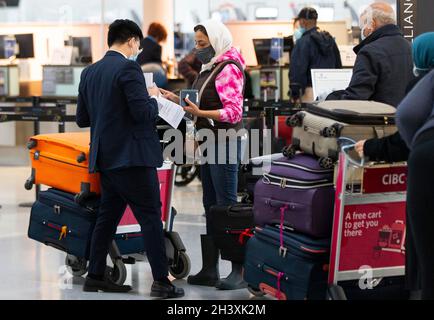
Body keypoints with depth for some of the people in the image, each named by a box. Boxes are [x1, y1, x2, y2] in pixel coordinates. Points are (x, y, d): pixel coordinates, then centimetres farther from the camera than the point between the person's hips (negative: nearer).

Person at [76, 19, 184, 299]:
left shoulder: (89, 73, 10)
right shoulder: (128, 69, -13)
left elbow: (82, 119, 14)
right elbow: (143, 113, -19)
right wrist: (153, 98, 1)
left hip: (105, 158, 8)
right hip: (132, 157, -8)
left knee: (108, 216, 15)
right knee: (151, 217, -4)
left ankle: (95, 276, 17)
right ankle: (161, 281, -6)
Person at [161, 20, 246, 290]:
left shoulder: (229, 69, -14)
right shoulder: (209, 68, 14)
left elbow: (234, 112, -20)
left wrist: (200, 113, -27)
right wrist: (179, 100, 10)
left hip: (225, 142, -10)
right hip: (209, 142, 10)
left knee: (227, 205, -8)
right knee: (211, 206, 11)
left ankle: (240, 271, -5)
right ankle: (210, 270, 16)